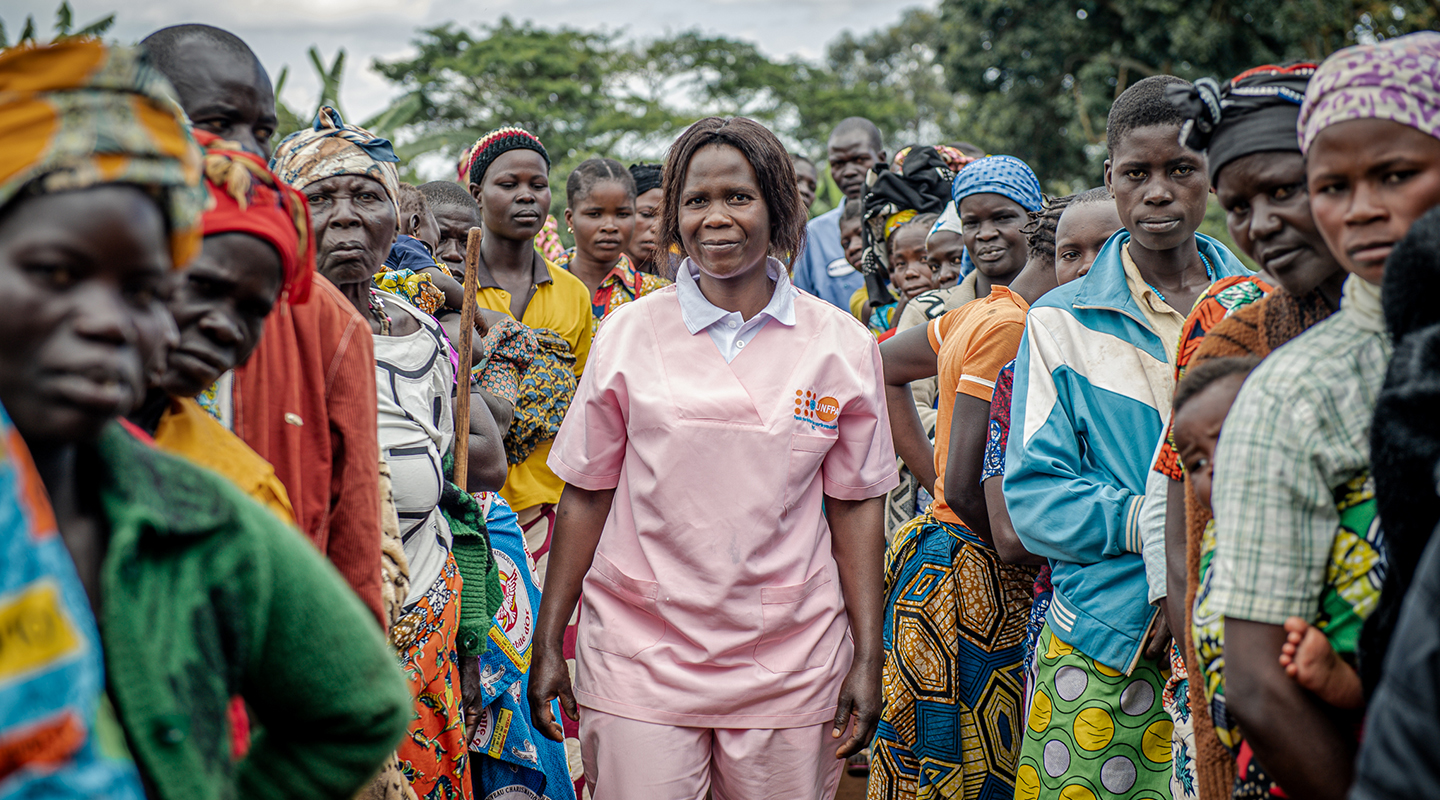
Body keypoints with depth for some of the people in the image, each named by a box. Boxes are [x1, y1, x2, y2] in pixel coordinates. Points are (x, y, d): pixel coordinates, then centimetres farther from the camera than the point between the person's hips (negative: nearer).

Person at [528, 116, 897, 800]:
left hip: (789, 664, 1)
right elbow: (586, 494, 5)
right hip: (640, 658, 0)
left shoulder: (842, 345, 2)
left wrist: (867, 658, 2)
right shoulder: (630, 333, 1)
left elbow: (854, 505, 5)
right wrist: (548, 644, 3)